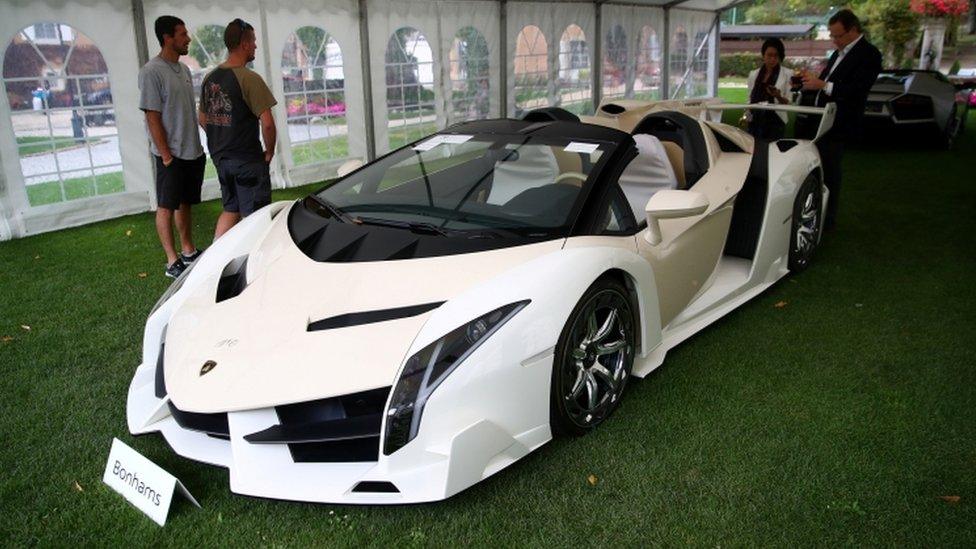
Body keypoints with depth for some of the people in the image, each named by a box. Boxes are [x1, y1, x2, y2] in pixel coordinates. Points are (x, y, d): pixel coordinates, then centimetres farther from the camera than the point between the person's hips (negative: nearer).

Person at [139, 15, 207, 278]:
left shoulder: (184, 69, 11)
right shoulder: (152, 71, -13)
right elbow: (152, 116, -15)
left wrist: (198, 147, 16)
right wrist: (166, 156, -17)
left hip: (193, 152, 7)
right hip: (171, 155, -7)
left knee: (185, 203, 15)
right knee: (166, 206, 1)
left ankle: (188, 251, 26)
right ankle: (173, 262, 6)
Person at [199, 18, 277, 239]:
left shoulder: (210, 78, 8)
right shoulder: (249, 78, -16)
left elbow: (203, 119, 15)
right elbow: (267, 122, -20)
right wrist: (269, 151, -6)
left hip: (220, 156, 8)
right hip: (248, 160, -8)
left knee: (230, 210, 19)